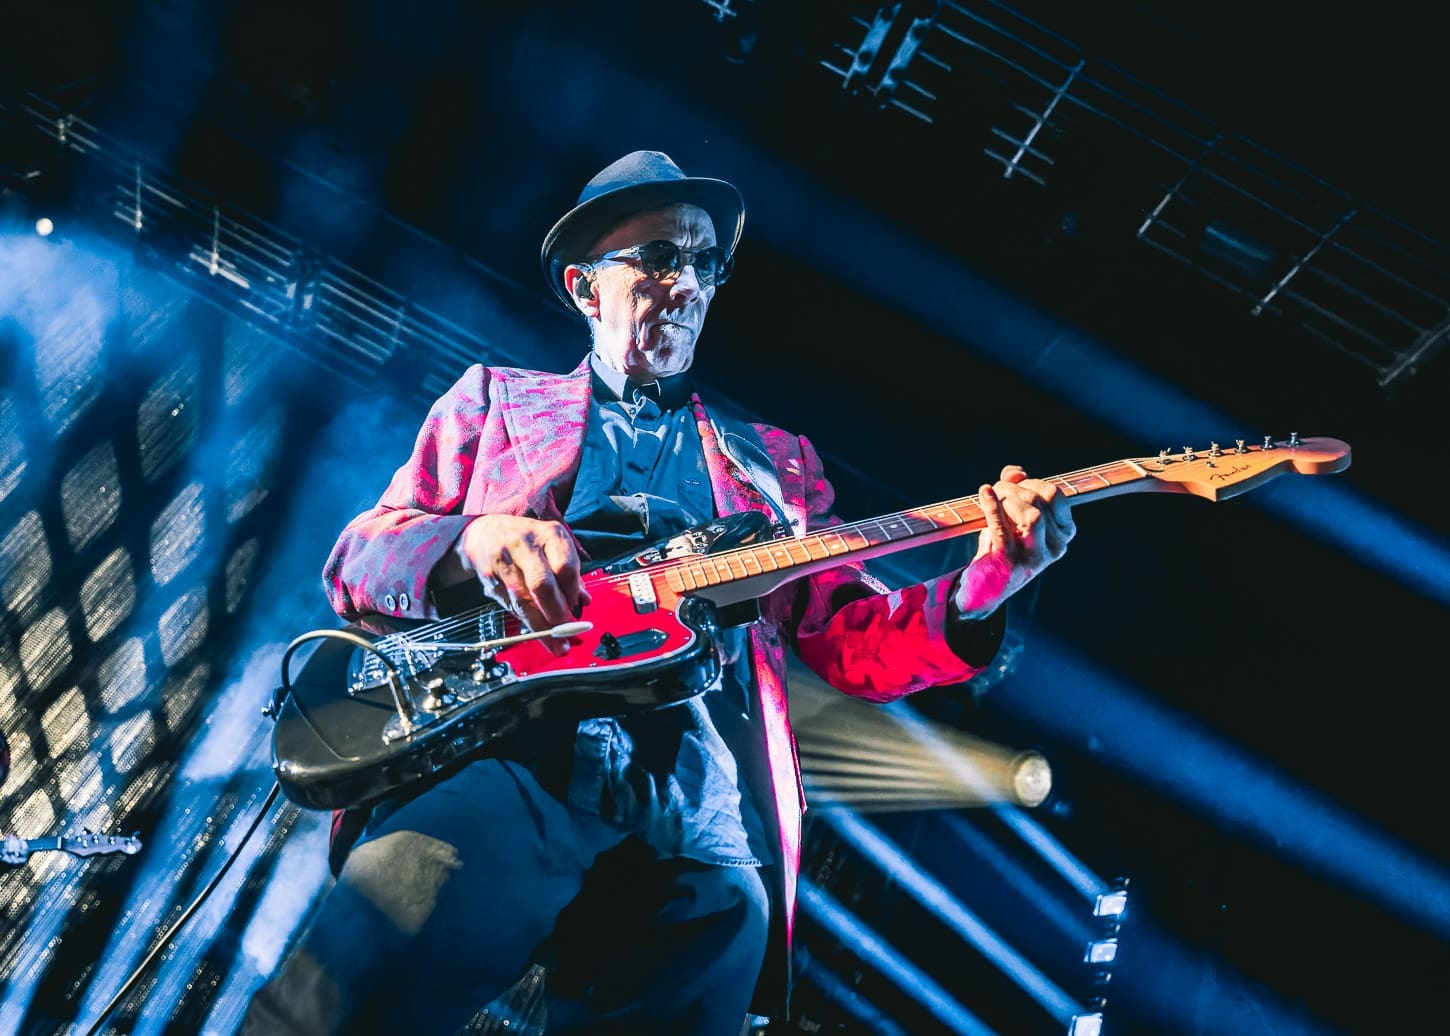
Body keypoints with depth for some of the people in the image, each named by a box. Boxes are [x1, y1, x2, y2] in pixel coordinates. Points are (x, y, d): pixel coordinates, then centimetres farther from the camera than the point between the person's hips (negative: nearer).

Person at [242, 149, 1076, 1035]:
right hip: (501, 767, -2)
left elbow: (858, 643, 19)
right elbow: (356, 562, 13)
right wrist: (471, 543, -10)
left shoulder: (775, 462, 27)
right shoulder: (495, 399, 23)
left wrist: (984, 587, -2)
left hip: (697, 826, 3)